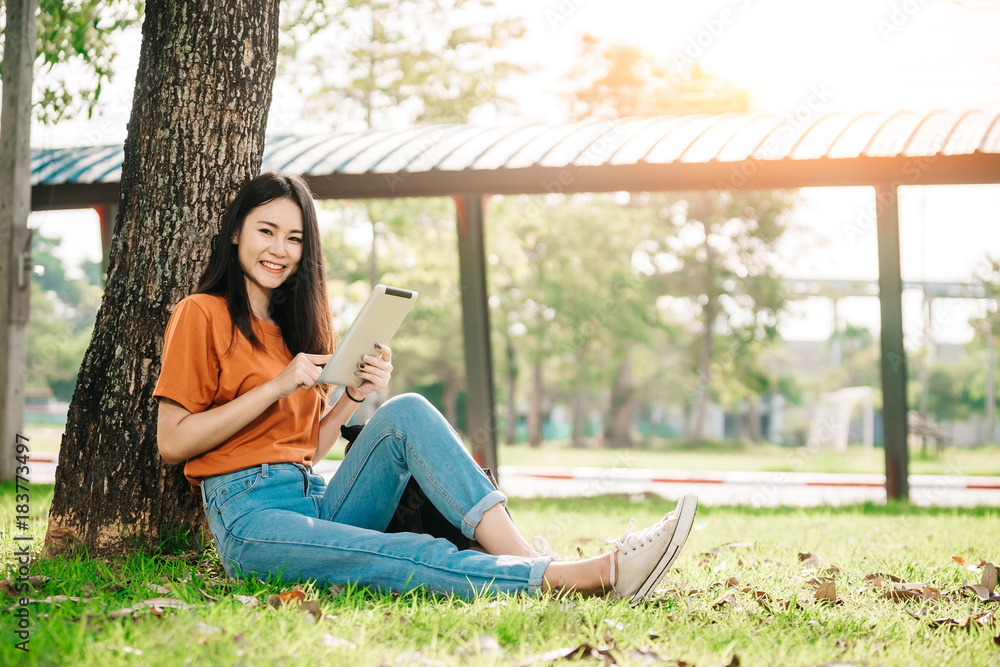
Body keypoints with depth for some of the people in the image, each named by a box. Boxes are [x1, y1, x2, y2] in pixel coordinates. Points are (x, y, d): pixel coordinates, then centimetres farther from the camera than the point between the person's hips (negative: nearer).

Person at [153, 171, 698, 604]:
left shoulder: (296, 327, 22)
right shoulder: (202, 315, 1)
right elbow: (172, 442, -7)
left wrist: (352, 397, -1)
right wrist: (277, 387, -12)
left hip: (317, 500, 6)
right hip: (250, 517, -6)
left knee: (404, 414, -20)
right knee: (408, 556, -32)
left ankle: (526, 558, -35)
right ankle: (569, 578, -48)